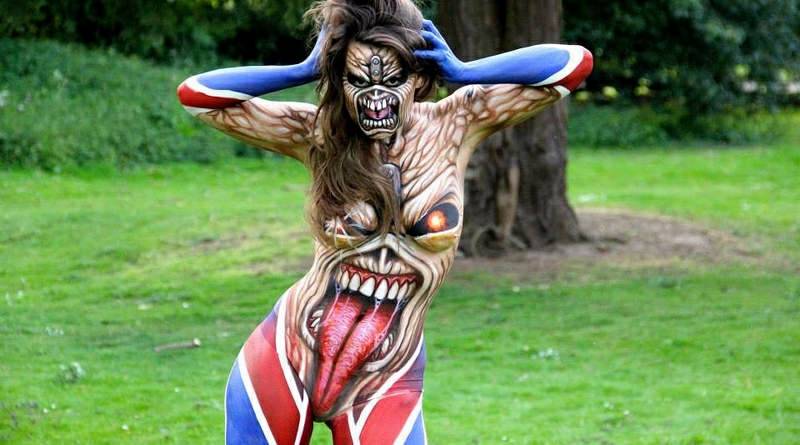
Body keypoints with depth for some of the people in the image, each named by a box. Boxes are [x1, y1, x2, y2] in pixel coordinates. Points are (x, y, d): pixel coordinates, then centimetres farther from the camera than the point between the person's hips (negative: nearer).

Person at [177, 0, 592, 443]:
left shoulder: (454, 125, -5)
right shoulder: (316, 134, -4)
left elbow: (574, 64, -9)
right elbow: (196, 94, -6)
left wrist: (460, 72, -10)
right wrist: (303, 71, -7)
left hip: (384, 384, -1)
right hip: (285, 359, 1)